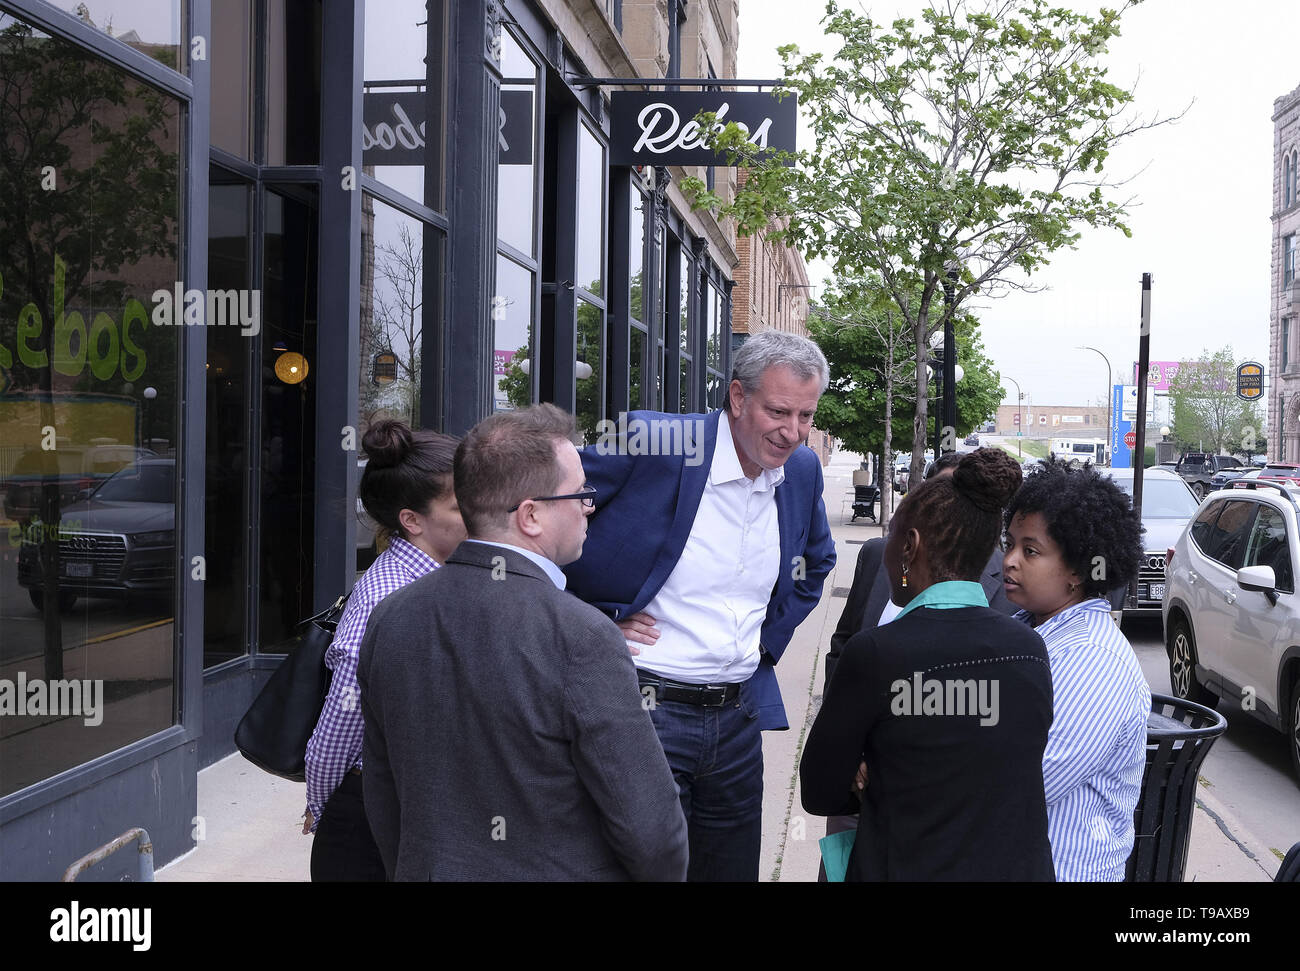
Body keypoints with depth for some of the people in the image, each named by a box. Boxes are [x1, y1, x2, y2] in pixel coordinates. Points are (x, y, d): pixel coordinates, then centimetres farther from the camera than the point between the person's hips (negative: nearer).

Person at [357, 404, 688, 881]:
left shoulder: (389, 619, -5)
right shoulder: (581, 638, -24)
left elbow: (381, 799, 5)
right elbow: (649, 828, -20)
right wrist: (667, 873, -1)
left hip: (426, 870, 5)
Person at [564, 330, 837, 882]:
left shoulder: (803, 471, 6)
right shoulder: (650, 443, -14)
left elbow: (816, 562, 26)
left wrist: (769, 638, 13)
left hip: (740, 716, 6)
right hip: (645, 707, -6)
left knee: (732, 867, 15)